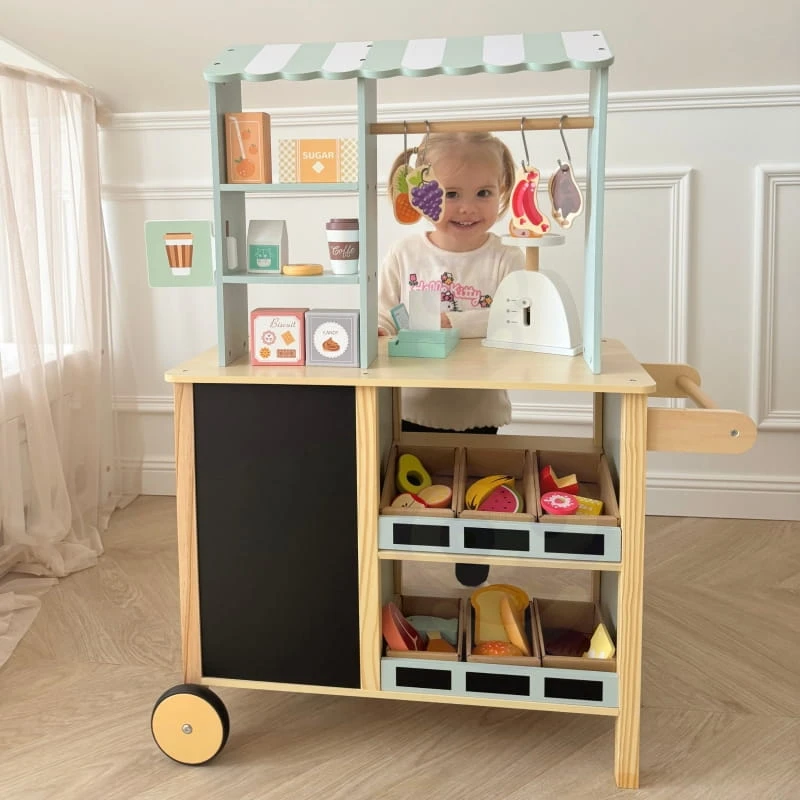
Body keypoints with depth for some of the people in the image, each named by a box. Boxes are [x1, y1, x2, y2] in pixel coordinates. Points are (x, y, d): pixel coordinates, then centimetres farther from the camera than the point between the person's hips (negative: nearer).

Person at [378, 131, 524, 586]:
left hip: (477, 414, -1)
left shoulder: (506, 261, -8)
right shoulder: (405, 255, -2)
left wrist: (452, 322, -32)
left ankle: (473, 592, 40)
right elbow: (384, 320, -2)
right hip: (412, 409, 2)